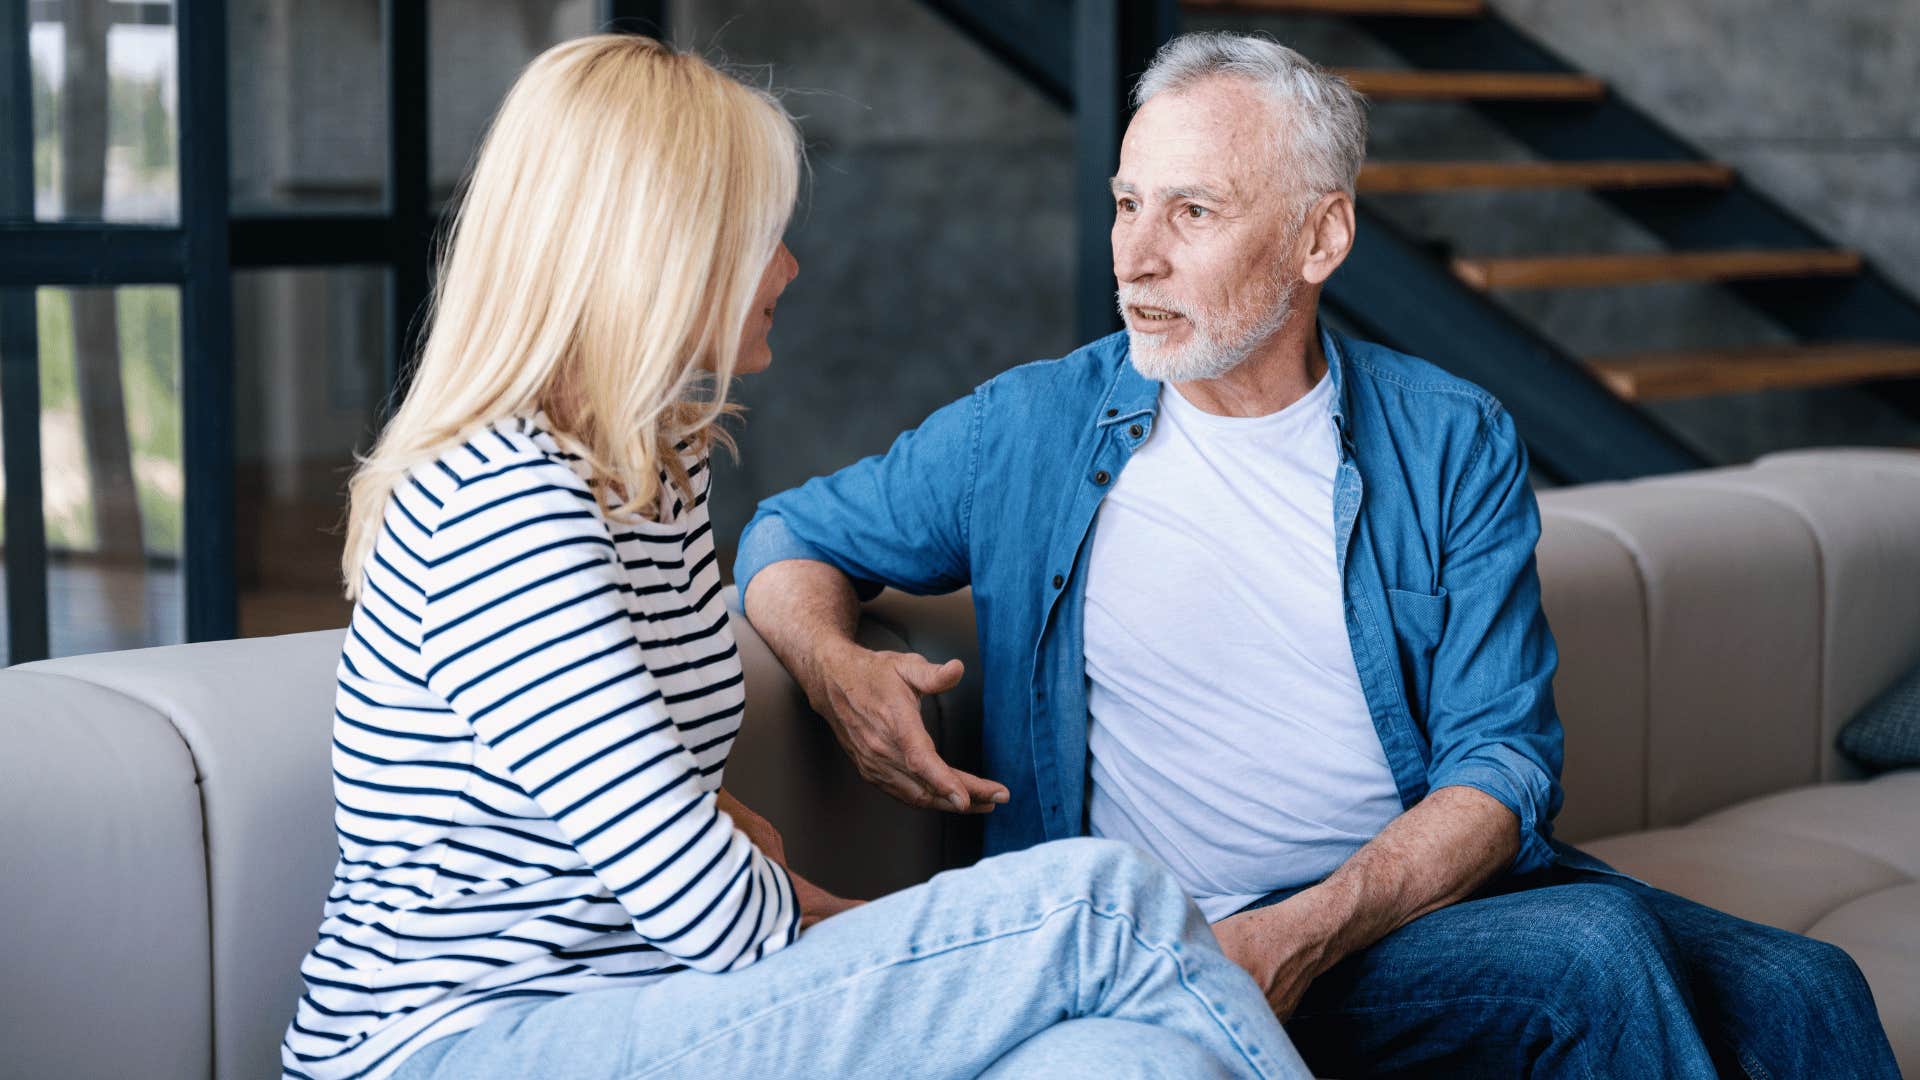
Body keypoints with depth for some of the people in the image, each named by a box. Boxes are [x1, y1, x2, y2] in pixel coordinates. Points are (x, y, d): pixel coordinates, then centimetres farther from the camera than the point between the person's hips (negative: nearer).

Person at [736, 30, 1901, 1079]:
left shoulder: (1455, 447, 4)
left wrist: (1310, 930, -21)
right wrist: (839, 668, -10)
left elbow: (1501, 763, -2)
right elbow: (793, 538, 16)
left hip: (1441, 888, 3)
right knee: (1598, 952, -28)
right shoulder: (1029, 430, 3)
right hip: (1190, 939, -2)